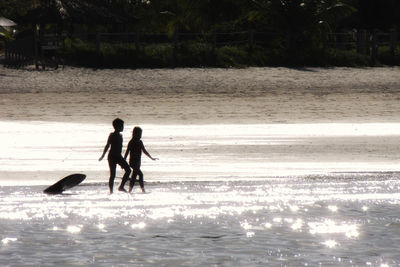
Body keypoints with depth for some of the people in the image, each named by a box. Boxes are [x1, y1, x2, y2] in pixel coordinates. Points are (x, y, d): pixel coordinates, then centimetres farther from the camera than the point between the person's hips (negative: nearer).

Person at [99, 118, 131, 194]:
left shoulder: (120, 135, 12)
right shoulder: (112, 135, -10)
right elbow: (107, 146, -12)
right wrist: (102, 156, -15)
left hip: (118, 156, 7)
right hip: (112, 156, -7)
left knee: (128, 170, -3)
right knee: (112, 175, -5)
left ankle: (121, 187, 3)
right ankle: (111, 191, 1)